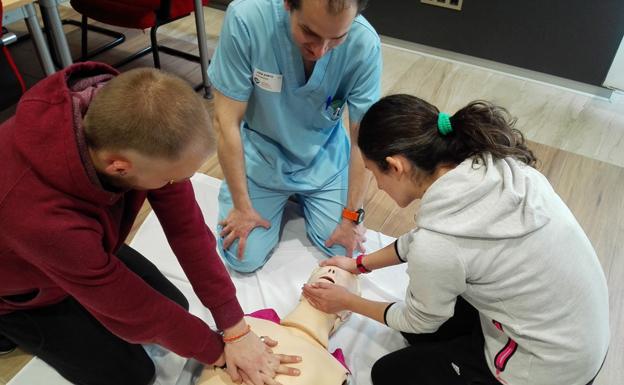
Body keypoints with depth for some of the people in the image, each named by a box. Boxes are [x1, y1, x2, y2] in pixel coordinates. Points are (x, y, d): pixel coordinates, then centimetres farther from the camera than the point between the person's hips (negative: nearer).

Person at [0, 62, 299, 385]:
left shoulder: (128, 121, -30)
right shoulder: (42, 220, -46)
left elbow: (186, 225, -23)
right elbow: (134, 308, -30)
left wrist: (235, 328, -19)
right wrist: (218, 352, -15)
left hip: (87, 245, 5)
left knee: (174, 307, 6)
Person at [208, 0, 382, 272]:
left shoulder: (365, 44, -25)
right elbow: (227, 122, -21)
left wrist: (352, 217, -11)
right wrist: (242, 206, -15)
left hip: (325, 158, 2)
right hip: (263, 154, -1)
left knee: (345, 250, -1)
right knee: (245, 259, -5)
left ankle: (300, 198, 27)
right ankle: (279, 201, 24)